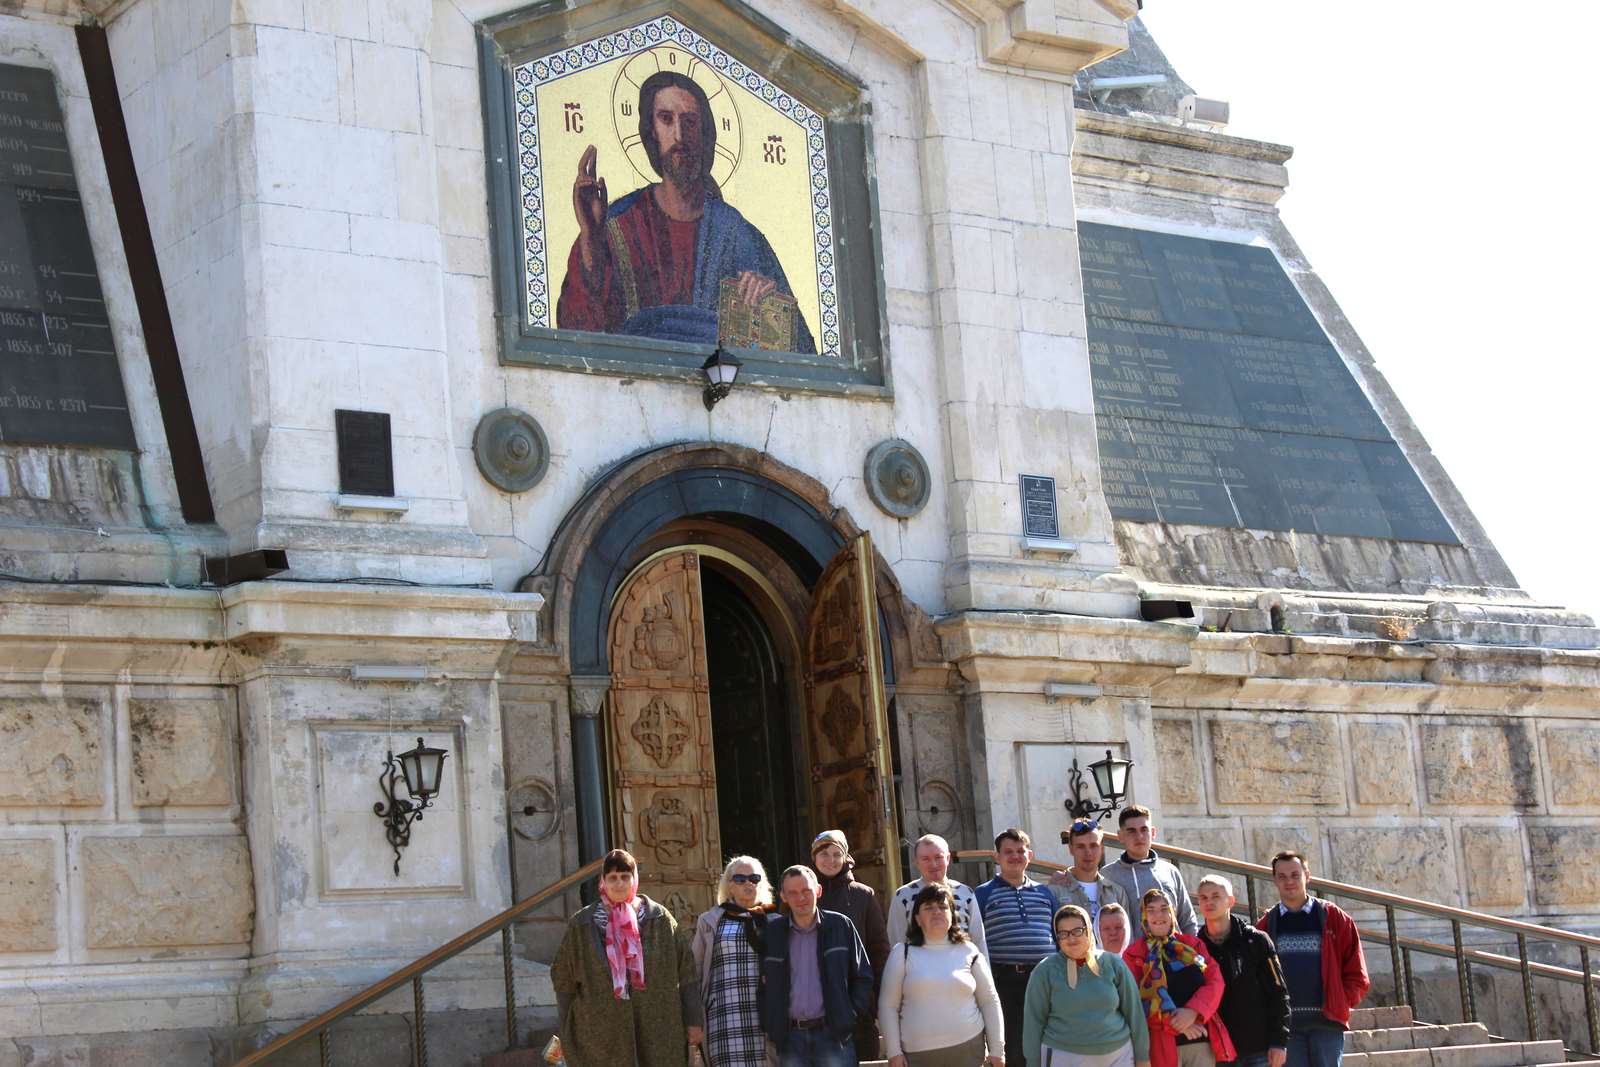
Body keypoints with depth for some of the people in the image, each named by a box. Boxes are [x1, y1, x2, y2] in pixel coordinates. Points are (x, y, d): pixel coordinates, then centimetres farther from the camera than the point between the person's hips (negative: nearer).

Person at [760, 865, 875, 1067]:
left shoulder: (840, 926, 4)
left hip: (834, 1035, -1)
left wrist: (851, 1014, -1)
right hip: (790, 1038, 1)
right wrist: (769, 1024, 2)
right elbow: (763, 980, 13)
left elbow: (863, 976, 8)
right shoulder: (771, 932, 6)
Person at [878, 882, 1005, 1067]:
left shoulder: (969, 952, 8)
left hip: (967, 1051, 1)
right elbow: (888, 1006, 4)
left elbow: (989, 1002, 11)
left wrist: (996, 1049, 7)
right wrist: (894, 1051, -3)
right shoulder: (903, 953, 4)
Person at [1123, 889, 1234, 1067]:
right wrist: (1173, 1023, -15)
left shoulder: (1192, 944, 13)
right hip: (1163, 1044, -2)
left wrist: (1193, 1011, -15)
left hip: (1203, 1040, 2)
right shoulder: (1134, 954, 4)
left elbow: (1215, 981, 3)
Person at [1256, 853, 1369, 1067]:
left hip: (1327, 1023, -1)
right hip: (1285, 1024, 1)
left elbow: (1357, 976, 6)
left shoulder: (1334, 919, 6)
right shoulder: (1265, 925, 10)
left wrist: (1340, 1004, -4)